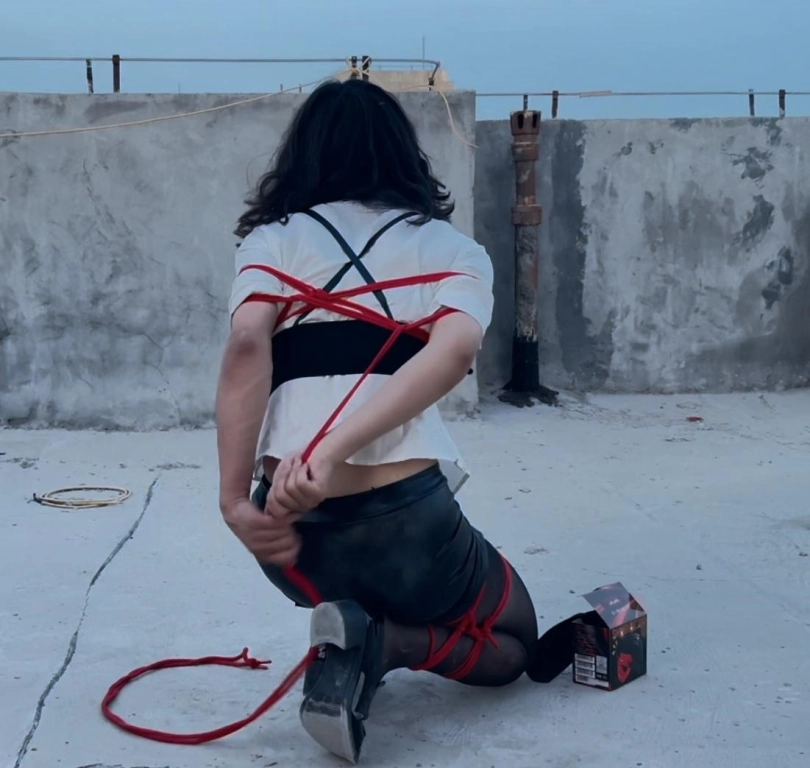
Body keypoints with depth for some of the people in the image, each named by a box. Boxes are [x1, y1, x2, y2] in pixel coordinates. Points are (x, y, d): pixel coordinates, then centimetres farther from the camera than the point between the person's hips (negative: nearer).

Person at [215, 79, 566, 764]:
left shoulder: (273, 237, 12)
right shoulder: (454, 248, 12)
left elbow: (248, 345, -8)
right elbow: (456, 351, -10)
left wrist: (234, 499, -10)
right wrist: (333, 453, -16)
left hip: (290, 526, 3)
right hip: (400, 514, -3)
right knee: (512, 644, 26)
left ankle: (360, 635, 3)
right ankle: (380, 644, -5)